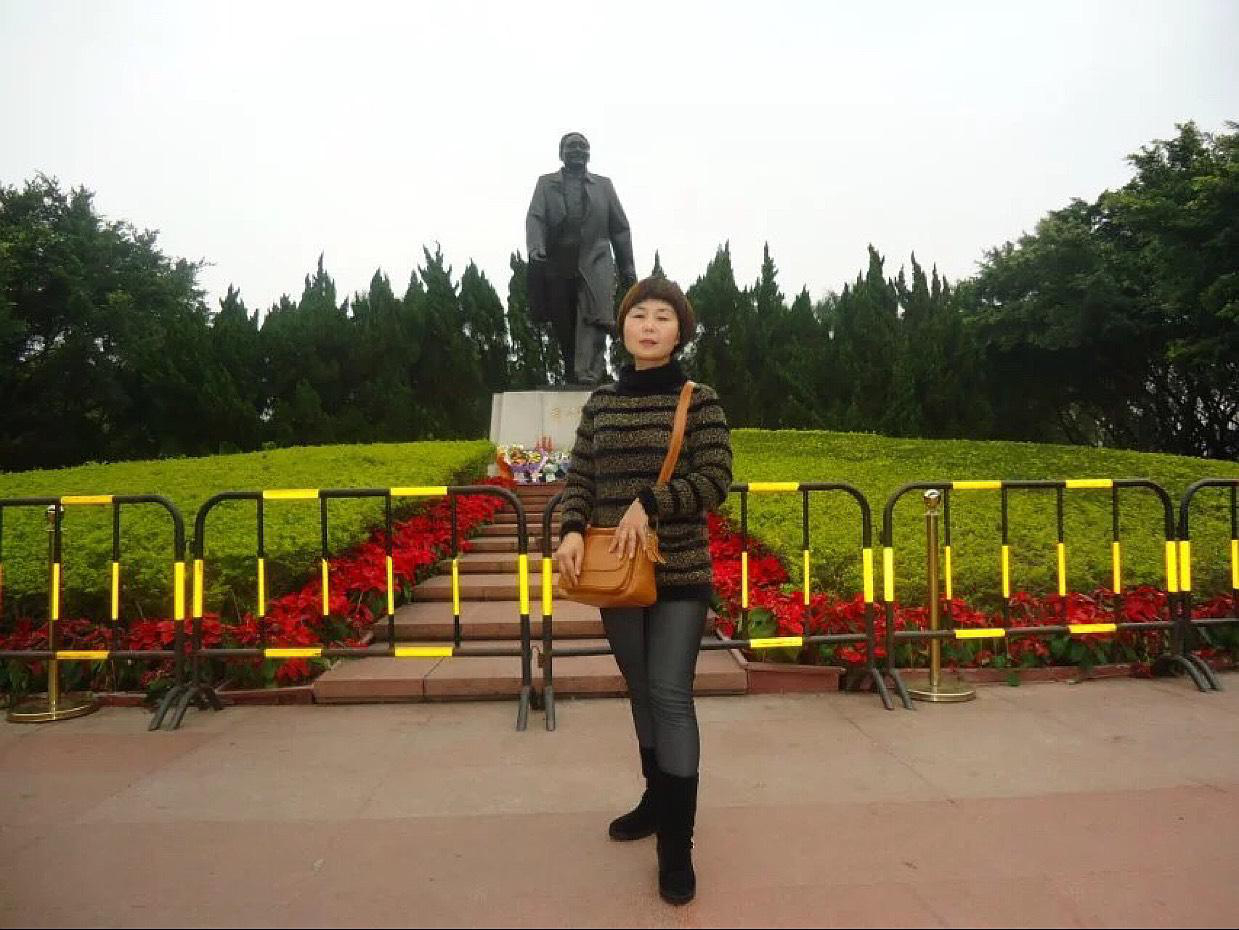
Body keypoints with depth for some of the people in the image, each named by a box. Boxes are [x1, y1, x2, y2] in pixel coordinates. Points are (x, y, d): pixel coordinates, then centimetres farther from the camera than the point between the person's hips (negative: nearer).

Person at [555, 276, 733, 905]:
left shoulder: (700, 401, -3)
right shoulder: (600, 402, 8)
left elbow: (716, 479, -10)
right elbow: (579, 477, 5)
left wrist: (649, 503, -20)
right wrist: (572, 530, -13)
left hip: (680, 573, -4)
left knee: (671, 697, -6)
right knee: (641, 692, 17)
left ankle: (676, 847, 4)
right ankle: (658, 799, 37)